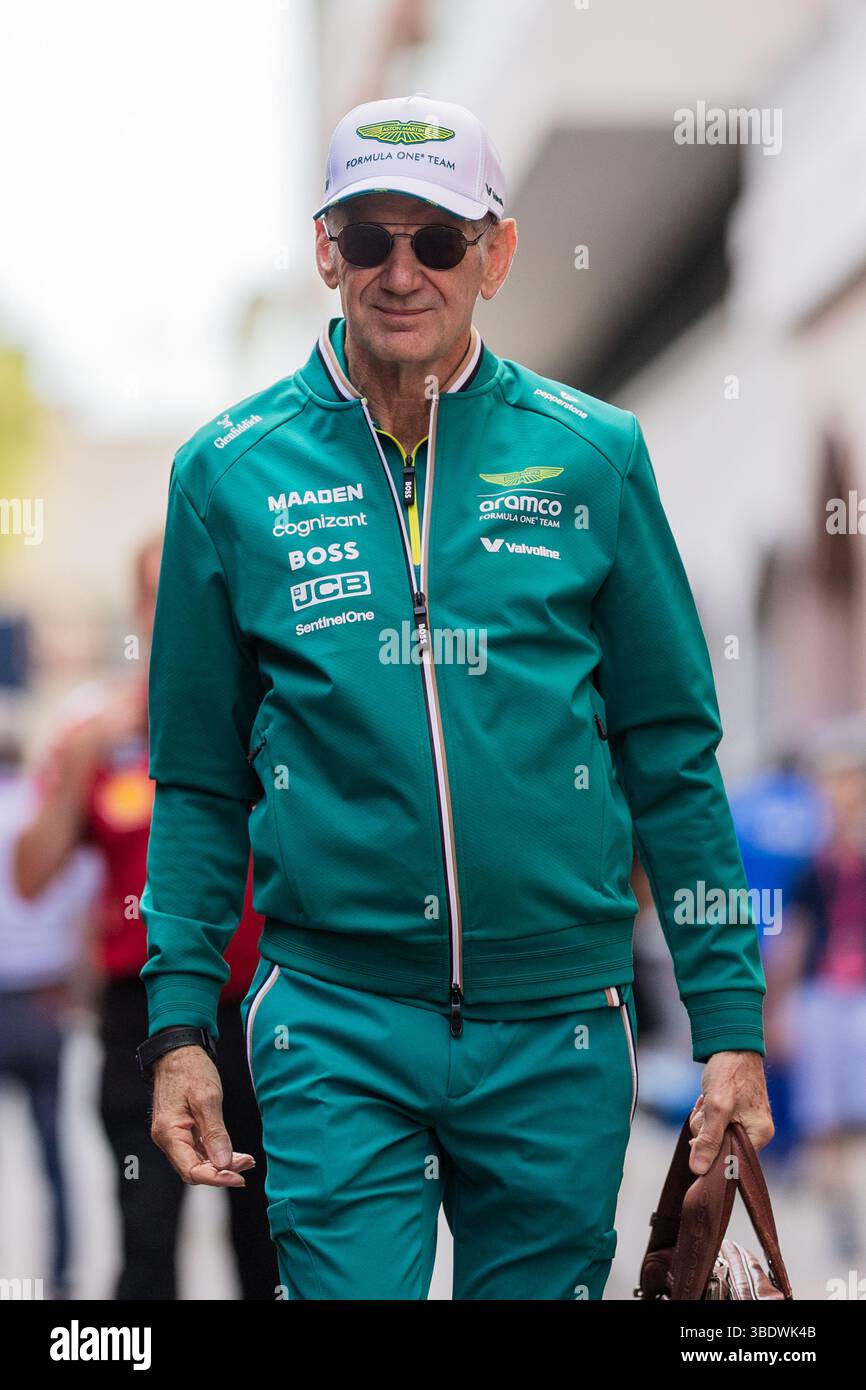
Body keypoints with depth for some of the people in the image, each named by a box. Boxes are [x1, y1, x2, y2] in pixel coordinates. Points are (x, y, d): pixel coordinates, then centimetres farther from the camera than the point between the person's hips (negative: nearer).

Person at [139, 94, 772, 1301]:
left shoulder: (592, 456, 2)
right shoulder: (232, 473, 2)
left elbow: (674, 757, 5)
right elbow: (199, 781, 7)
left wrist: (730, 1019, 1)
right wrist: (178, 1020, 1)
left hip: (559, 1030, 1)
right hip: (333, 1023, -1)